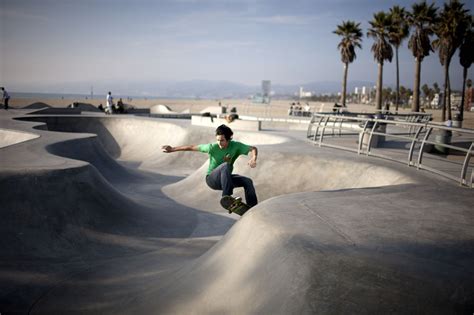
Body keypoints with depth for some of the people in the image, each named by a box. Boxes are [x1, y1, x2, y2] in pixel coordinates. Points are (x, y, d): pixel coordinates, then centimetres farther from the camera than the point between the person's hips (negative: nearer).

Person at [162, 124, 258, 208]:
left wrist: (253, 158, -35)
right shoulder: (212, 147, -18)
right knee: (226, 165, -34)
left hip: (226, 178, 4)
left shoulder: (235, 146, -12)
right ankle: (226, 197, -35)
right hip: (211, 178, -4)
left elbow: (253, 148, -12)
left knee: (247, 181, -18)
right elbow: (192, 147, -12)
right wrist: (172, 149, -8)